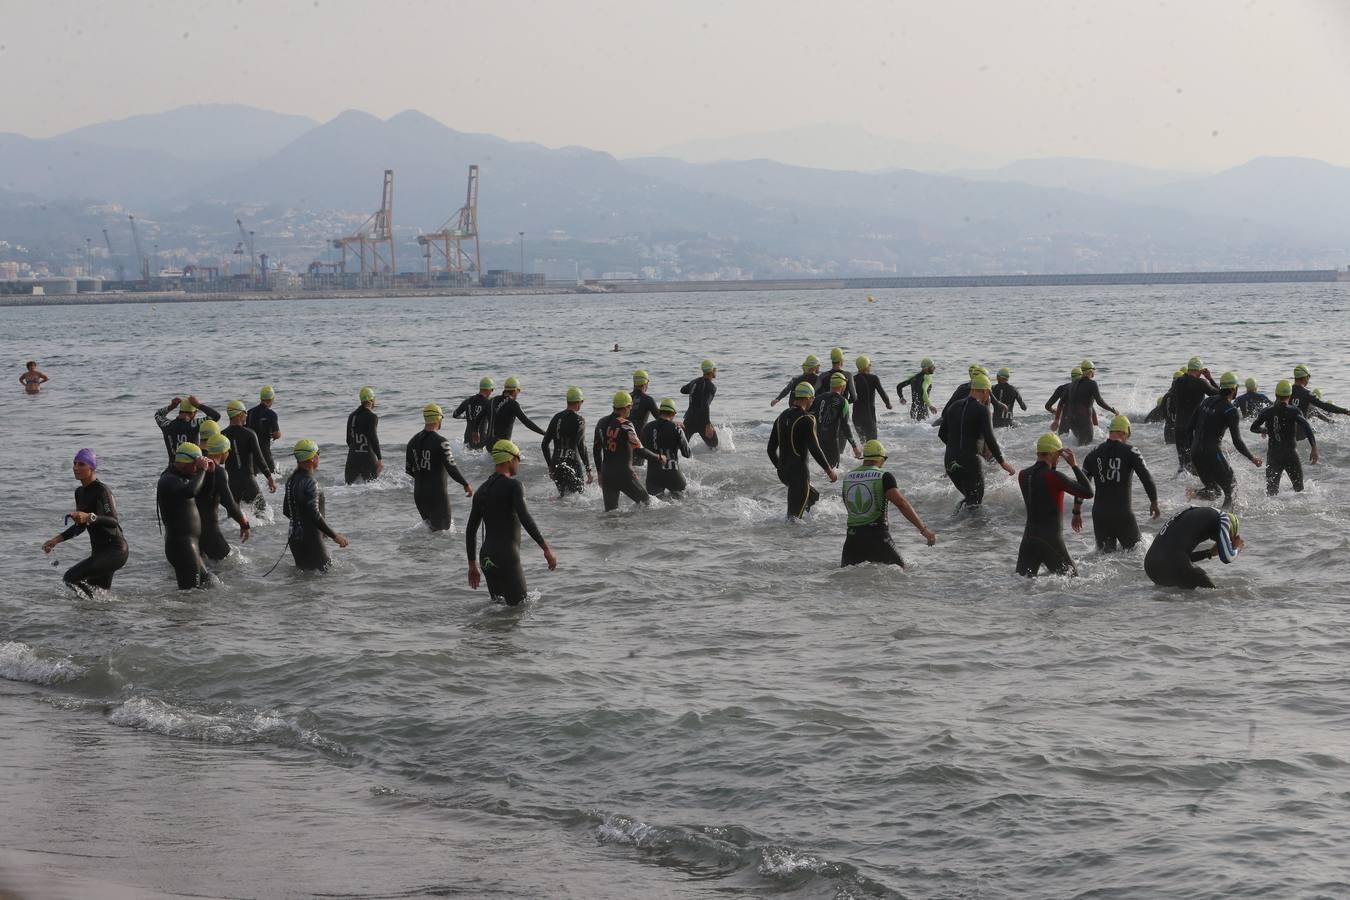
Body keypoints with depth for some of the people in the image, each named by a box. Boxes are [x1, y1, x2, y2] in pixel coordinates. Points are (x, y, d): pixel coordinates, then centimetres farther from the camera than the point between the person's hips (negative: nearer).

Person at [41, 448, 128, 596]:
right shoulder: (79, 492, 12)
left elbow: (114, 522, -28)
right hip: (99, 551, 10)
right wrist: (56, 540, 15)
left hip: (114, 551, -10)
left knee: (70, 578, -21)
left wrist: (90, 517, -43)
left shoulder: (101, 491, -15)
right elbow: (81, 526, 22)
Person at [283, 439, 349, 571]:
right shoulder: (309, 483, -20)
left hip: (294, 537, 9)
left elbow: (286, 511, 19)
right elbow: (314, 515, -25)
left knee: (304, 571, 18)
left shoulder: (292, 480, 9)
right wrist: (334, 536, -19)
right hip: (309, 539, -9)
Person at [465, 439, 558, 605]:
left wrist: (472, 566, 23)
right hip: (507, 558, -7)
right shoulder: (512, 486, -8)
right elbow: (525, 519, -21)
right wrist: (546, 549, -20)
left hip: (486, 558, 8)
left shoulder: (481, 490, 15)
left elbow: (470, 531, 18)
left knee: (498, 605, 16)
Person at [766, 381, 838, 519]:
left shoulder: (782, 416, 10)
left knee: (813, 496, 25)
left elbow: (771, 449, 14)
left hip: (782, 472, 8)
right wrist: (830, 471, -7)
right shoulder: (806, 419, -14)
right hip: (799, 471, -8)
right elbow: (814, 449, -17)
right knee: (795, 514, -3)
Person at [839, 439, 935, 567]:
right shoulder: (884, 477, -6)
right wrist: (923, 529, -17)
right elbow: (902, 504, -16)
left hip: (852, 537, 4)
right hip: (877, 536, -4)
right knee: (900, 569, 11)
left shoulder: (847, 477, 8)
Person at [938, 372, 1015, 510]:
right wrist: (1003, 462, -4)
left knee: (969, 496, 22)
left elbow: (942, 434, 19)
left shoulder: (954, 407, 12)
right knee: (974, 503, 0)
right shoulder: (982, 410, -8)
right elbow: (990, 439, -13)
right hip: (970, 461, -7)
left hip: (950, 462, 7)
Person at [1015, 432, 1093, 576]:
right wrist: (1074, 465, -9)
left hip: (1029, 538, 6)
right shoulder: (1054, 477, -16)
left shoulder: (1023, 475, 5)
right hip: (1051, 541, -6)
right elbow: (1088, 492, -14)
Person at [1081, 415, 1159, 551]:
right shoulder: (1130, 451, -5)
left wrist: (1077, 513, 17)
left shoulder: (1094, 453, 6)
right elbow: (1146, 477, -7)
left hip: (1099, 513, 3)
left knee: (1104, 552, 17)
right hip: (1122, 513, -3)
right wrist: (1154, 502, 7)